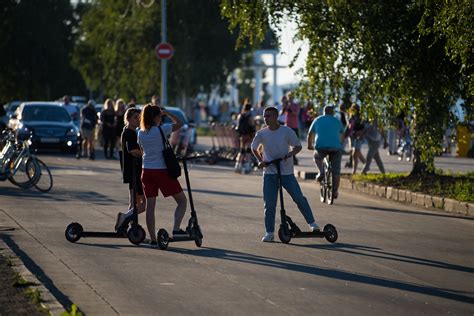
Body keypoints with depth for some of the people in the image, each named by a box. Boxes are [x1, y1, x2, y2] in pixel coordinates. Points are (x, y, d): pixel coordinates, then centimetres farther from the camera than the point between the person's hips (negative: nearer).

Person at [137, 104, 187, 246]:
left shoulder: (141, 133, 4)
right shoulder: (161, 130, -12)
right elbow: (179, 123, -1)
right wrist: (167, 113, 8)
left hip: (147, 171, 6)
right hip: (162, 171, -6)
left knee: (150, 205, 7)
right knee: (182, 200, 6)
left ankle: (153, 238, 5)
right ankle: (176, 229, -7)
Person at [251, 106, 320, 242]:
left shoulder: (287, 131, -5)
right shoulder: (261, 134, 2)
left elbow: (298, 146, 1)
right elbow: (254, 148, 19)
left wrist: (289, 154, -17)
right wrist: (260, 160, 4)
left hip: (286, 171, -2)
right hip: (269, 172, 2)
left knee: (299, 198, -8)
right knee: (269, 204, 0)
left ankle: (312, 223, 8)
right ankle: (269, 232, 8)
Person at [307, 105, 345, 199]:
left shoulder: (317, 120, 16)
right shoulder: (337, 121, 17)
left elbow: (310, 134, 22)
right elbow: (342, 136, 28)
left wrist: (310, 145, 38)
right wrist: (340, 145, 46)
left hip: (321, 146, 0)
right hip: (335, 147, 0)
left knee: (317, 157, 32)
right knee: (336, 170, 8)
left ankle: (321, 172, 8)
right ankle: (335, 191, 5)